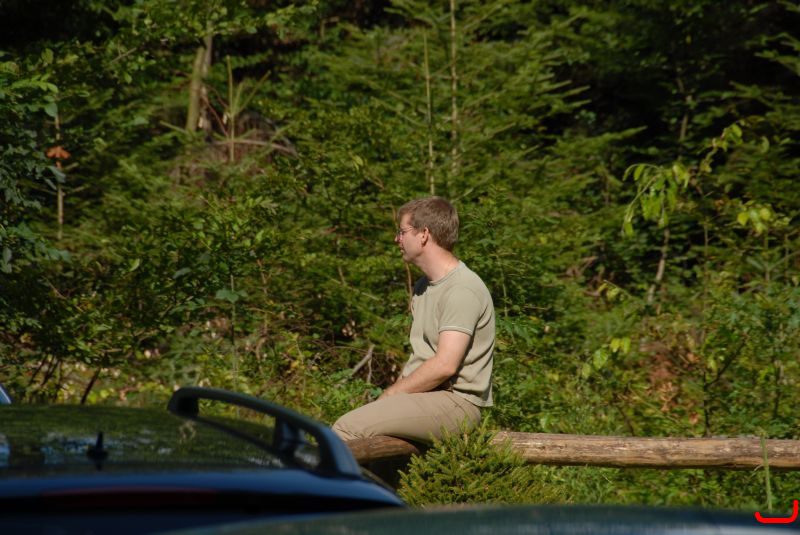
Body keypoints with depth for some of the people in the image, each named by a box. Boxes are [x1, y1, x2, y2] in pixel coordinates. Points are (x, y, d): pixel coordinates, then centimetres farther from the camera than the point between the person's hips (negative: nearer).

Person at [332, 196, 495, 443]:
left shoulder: (462, 290, -14)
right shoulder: (423, 286, 20)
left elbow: (445, 365, -22)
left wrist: (390, 395, -13)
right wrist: (395, 391, 3)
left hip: (455, 401, -10)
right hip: (423, 395, 10)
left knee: (348, 427, -22)